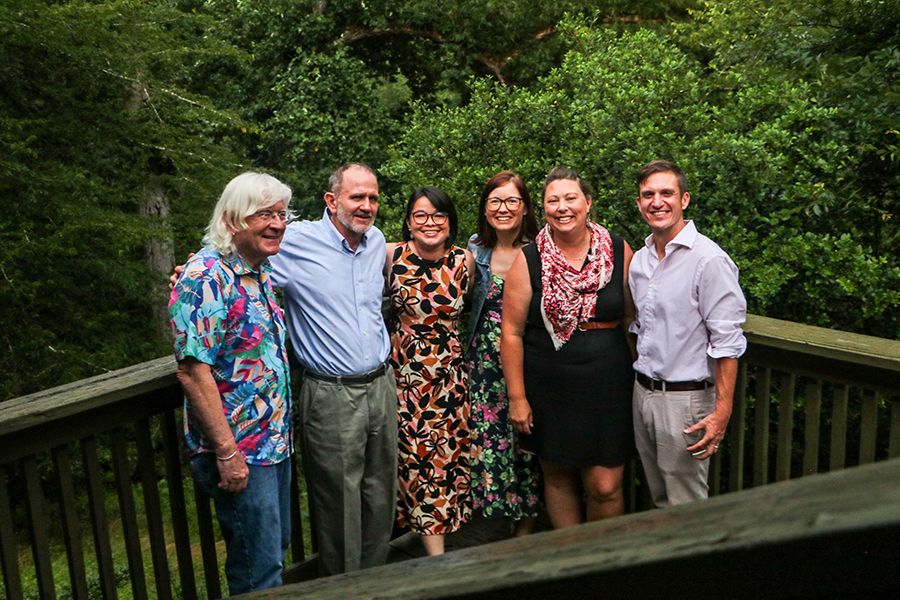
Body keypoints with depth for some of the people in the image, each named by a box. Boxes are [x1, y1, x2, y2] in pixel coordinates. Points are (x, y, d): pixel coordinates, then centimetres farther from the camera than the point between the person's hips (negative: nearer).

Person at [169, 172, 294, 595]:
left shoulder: (259, 270, 8)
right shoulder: (207, 277, -20)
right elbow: (193, 371, -24)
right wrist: (227, 452, -23)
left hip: (275, 442, 9)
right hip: (239, 451, -9)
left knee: (276, 549, 22)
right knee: (259, 569, 4)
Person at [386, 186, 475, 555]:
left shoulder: (464, 260, 1)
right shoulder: (391, 256, -7)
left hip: (450, 370, 3)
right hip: (405, 369, -3)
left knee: (447, 453, 7)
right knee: (417, 456, -2)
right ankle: (437, 556, 6)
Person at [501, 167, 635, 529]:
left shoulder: (619, 253, 0)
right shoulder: (528, 261, -3)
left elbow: (631, 318, 7)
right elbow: (511, 332, -3)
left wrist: (641, 376, 3)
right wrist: (517, 397, -4)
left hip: (607, 386, 0)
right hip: (548, 388, 0)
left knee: (605, 487, 0)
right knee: (558, 477, 13)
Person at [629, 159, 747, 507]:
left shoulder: (709, 260, -16)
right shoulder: (640, 259, 8)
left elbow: (727, 342, -18)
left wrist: (722, 412, -21)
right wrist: (641, 380, 16)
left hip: (685, 398, -7)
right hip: (642, 391, 7)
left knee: (686, 507, 5)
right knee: (660, 499, 20)